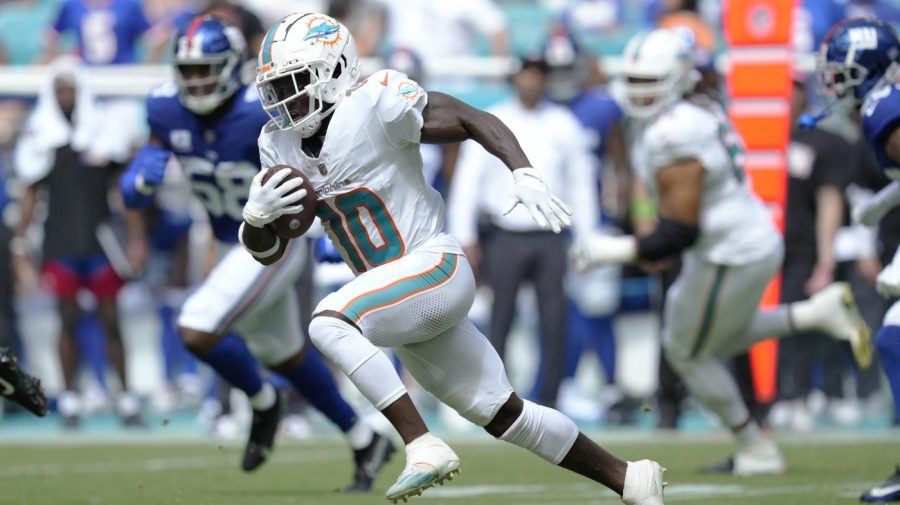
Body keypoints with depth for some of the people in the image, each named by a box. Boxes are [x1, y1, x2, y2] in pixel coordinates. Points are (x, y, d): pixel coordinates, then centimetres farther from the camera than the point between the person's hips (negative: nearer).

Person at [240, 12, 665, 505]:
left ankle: (425, 448, -28)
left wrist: (525, 176, -28)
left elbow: (474, 121, -13)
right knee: (503, 413, 10)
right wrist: (257, 214, -13)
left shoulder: (374, 104, -14)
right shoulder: (280, 145, 7)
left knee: (329, 324, -29)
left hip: (435, 266, -8)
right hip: (394, 287, 8)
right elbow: (266, 251, 10)